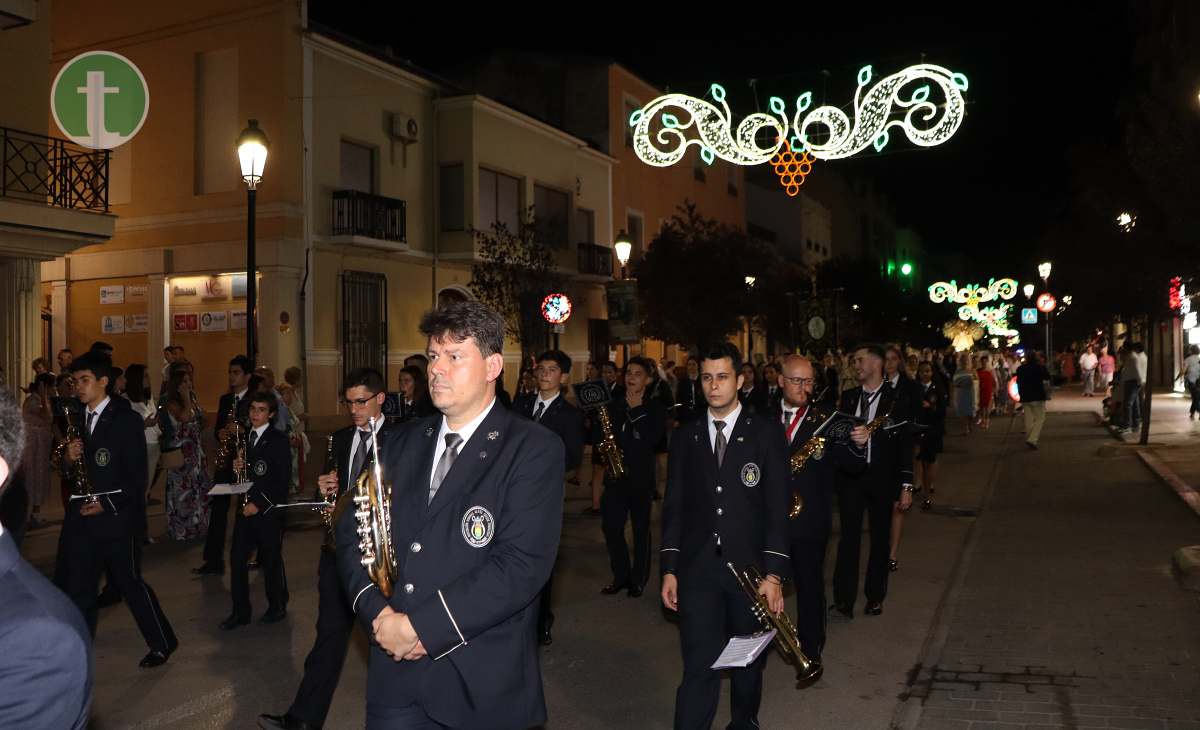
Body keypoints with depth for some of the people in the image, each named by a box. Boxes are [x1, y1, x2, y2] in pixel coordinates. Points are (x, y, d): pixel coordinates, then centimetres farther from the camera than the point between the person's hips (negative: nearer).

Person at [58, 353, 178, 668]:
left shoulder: (126, 420, -7)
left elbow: (137, 477, -8)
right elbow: (70, 473, 13)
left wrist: (107, 505, -16)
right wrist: (68, 460, -7)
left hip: (117, 518, -5)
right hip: (80, 517, 5)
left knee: (129, 582, 5)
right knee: (75, 589, 6)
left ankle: (163, 642, 23)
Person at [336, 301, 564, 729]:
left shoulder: (534, 451, -9)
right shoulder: (406, 444, 10)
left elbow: (521, 565, -18)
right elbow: (352, 531, 8)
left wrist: (421, 626, -18)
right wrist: (376, 611, -9)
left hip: (481, 684, -4)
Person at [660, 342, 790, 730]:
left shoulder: (766, 431, -1)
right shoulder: (685, 437, 6)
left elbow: (778, 506, -6)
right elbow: (673, 507, 8)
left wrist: (774, 573, -12)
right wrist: (669, 570, 3)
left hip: (749, 566, 0)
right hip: (698, 570, 1)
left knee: (749, 661, 16)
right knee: (699, 667, -7)